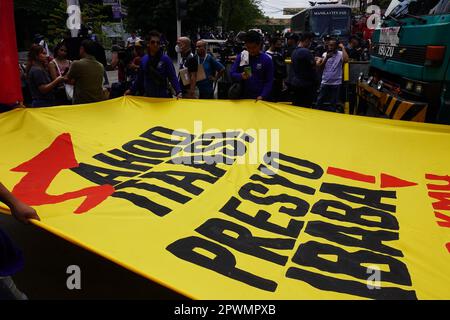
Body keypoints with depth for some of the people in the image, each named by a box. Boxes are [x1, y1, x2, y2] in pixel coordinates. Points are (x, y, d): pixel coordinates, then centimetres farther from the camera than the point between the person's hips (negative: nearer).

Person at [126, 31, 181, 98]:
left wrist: (178, 92, -24)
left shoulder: (165, 59, -7)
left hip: (163, 97, -4)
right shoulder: (143, 59, 5)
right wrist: (131, 90, 18)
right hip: (147, 97, 4)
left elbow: (173, 77, -11)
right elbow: (140, 78, 15)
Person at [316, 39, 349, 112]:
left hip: (336, 83, -3)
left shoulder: (340, 54, -3)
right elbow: (320, 67, 0)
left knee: (333, 103, 6)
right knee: (320, 101, 9)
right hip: (325, 82, 3)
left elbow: (346, 60, -24)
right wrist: (326, 58, -14)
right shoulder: (325, 54, 6)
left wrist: (343, 48, -15)